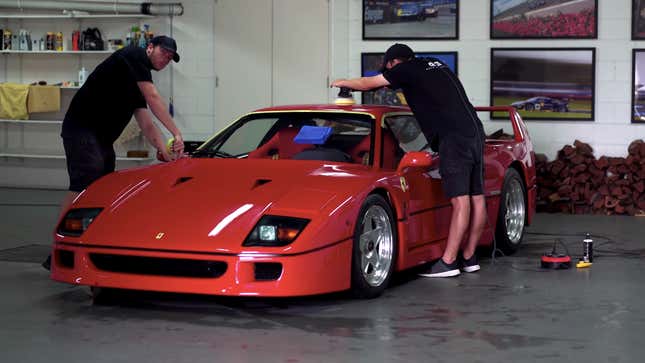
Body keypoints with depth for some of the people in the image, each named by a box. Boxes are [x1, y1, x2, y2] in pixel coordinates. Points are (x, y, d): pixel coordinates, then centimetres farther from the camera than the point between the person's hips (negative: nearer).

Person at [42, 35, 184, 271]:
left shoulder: (138, 85, 23)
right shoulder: (135, 56, -4)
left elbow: (146, 124, 15)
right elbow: (153, 99, -12)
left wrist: (164, 150, 1)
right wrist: (176, 133, -11)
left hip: (103, 138, 11)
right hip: (82, 129, -11)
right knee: (83, 186, -21)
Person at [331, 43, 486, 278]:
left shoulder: (406, 70, 1)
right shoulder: (437, 66, 24)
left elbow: (367, 84, 11)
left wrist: (342, 82, 28)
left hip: (454, 137, -9)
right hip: (475, 131, 9)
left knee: (460, 200, -13)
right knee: (476, 198, 7)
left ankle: (448, 262, -12)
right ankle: (469, 258, 14)